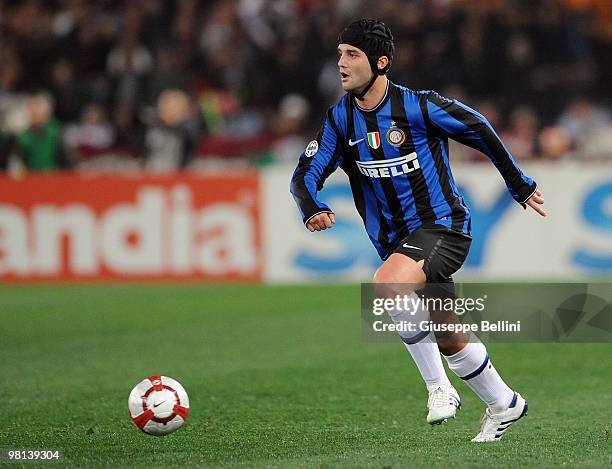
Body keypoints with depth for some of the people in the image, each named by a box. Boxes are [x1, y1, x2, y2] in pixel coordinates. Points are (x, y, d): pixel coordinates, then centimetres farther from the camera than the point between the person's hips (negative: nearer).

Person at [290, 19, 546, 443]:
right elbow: (306, 175, -4)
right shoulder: (340, 119, 0)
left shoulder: (417, 106, -14)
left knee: (386, 287, -32)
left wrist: (520, 186, 10)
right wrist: (314, 210, -29)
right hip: (397, 241, 6)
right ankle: (503, 404, 35)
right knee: (449, 340, 13)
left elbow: (479, 130, 0)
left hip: (443, 225, -6)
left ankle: (439, 387, -20)